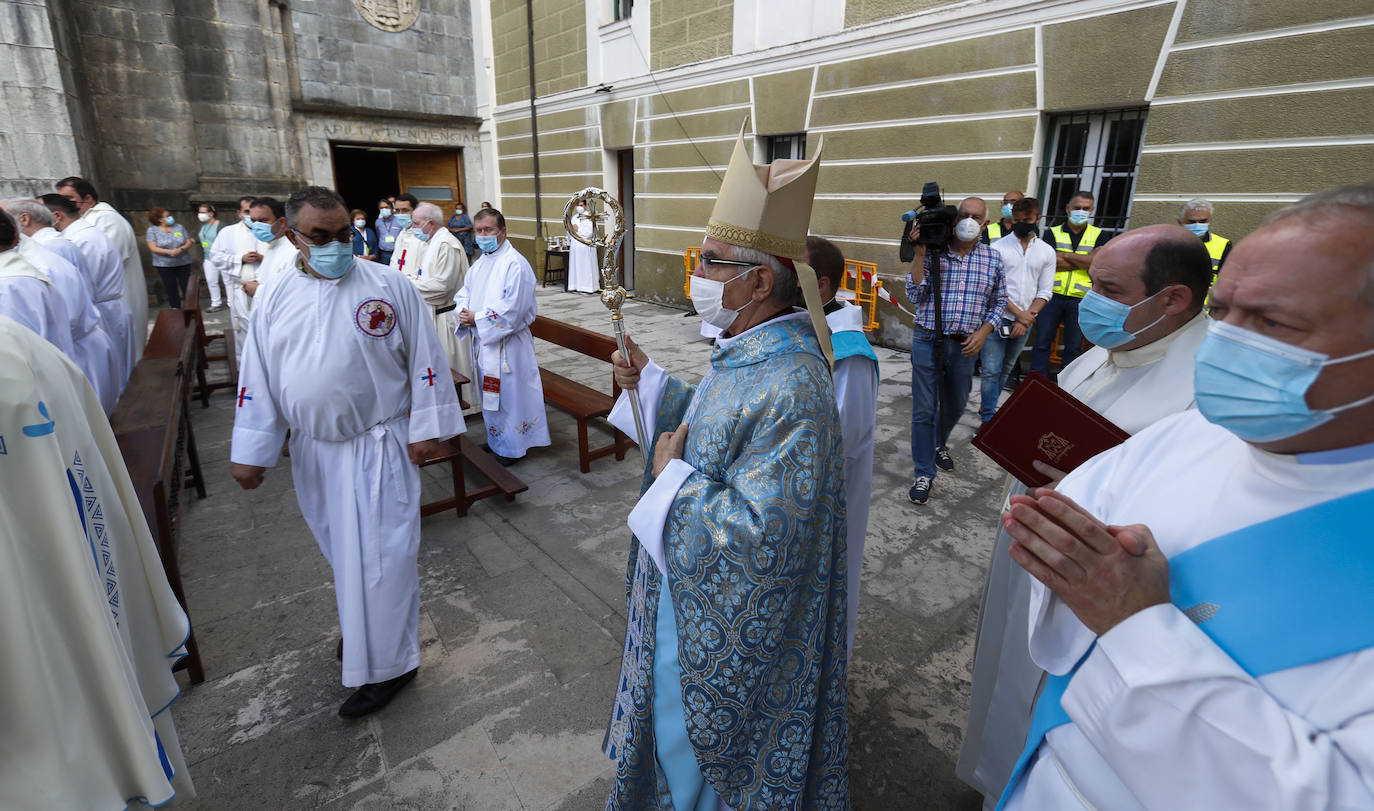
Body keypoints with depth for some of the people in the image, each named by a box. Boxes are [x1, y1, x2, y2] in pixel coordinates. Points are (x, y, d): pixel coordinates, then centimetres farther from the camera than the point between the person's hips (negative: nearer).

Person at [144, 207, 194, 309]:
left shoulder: (179, 227, 6)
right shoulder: (152, 230, -1)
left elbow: (189, 242, 4)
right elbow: (152, 248, -7)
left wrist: (181, 249, -16)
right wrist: (169, 252, -22)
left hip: (183, 263, 1)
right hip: (164, 265, -1)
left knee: (186, 286, -1)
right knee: (171, 288, 3)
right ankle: (175, 308, 11)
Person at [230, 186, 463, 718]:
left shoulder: (388, 287, -7)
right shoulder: (275, 298, 4)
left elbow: (424, 359, -6)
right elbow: (256, 379, 7)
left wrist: (425, 429, -8)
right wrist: (249, 452, 4)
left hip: (378, 448, -4)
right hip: (313, 451, 5)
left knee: (379, 555, 0)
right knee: (342, 550, 19)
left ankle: (387, 663, 15)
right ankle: (360, 626, 42)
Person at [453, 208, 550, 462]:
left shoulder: (515, 264, -15)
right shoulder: (479, 264, 12)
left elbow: (513, 308, -22)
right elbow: (464, 294, 17)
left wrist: (477, 318, -17)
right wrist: (463, 314, -6)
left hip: (507, 343, -8)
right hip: (481, 340, 9)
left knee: (509, 392, 0)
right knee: (489, 394, 18)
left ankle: (511, 447, 15)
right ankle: (495, 440, 34)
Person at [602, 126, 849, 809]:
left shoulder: (791, 390, -34)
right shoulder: (746, 350, -3)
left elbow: (757, 536, -34)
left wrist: (672, 476, -23)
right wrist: (649, 381, -1)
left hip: (727, 621, -9)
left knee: (701, 748, 19)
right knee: (676, 720, 32)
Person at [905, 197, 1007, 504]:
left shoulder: (993, 259, 5)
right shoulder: (931, 253, -4)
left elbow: (999, 302, 11)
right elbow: (915, 296, -12)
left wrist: (983, 332, -3)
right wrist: (920, 253, -17)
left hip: (965, 345, 3)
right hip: (928, 340, -3)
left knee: (955, 403, 19)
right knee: (924, 409, -1)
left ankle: (940, 443, 49)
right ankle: (924, 473, 9)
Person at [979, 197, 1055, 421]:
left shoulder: (1047, 252, 7)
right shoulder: (998, 248, -3)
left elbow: (1045, 291, 5)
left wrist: (1026, 320, -7)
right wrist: (1019, 313, -11)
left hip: (1025, 321, 4)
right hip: (998, 318, -4)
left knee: (1006, 369, 13)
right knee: (991, 370, -7)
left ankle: (986, 406, 28)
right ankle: (988, 418, -1)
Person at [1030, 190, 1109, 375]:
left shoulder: (1100, 235, 10)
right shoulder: (1053, 233, 8)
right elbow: (1050, 262, -9)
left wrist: (1064, 255, -6)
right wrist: (1084, 262, -7)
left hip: (1081, 299, 0)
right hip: (1052, 296, 0)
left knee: (1074, 347, 6)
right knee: (1042, 342, 1)